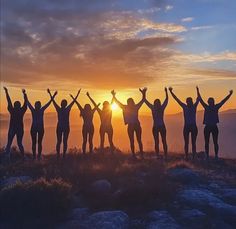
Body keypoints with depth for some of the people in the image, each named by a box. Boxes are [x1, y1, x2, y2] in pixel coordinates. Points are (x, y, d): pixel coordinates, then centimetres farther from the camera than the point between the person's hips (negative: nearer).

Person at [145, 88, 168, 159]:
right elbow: (145, 101, 3)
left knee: (164, 141, 1)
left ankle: (165, 155, 3)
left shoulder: (162, 108, 3)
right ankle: (157, 155, 7)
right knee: (156, 142, 3)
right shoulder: (153, 108, 3)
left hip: (162, 126, 0)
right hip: (155, 127, 0)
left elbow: (166, 100, 0)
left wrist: (166, 92, -7)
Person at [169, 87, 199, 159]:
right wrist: (171, 92, -4)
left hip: (194, 126, 0)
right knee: (186, 143, 3)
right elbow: (177, 99, 0)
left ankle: (194, 157, 7)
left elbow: (198, 99, 1)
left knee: (193, 143, 5)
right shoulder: (185, 107, 2)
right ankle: (186, 157, 7)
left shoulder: (194, 107, 5)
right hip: (186, 127, 0)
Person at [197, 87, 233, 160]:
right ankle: (207, 156, 9)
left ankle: (216, 156, 7)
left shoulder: (216, 107, 5)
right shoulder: (206, 107, 3)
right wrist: (198, 92, -2)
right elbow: (200, 100, 1)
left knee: (215, 142, 2)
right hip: (207, 127, 0)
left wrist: (230, 94, 0)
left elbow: (224, 101, 4)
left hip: (214, 127, 0)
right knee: (206, 143, 3)